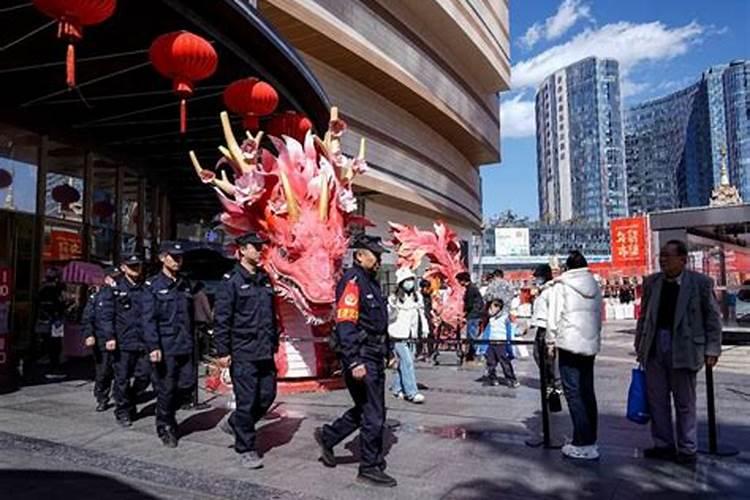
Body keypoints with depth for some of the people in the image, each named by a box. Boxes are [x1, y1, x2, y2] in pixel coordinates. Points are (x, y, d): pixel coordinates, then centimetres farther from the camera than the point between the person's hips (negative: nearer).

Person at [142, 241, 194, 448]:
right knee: (166, 389, 2)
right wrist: (153, 347, -16)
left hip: (185, 346, 5)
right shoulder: (153, 285, -3)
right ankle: (164, 427, 19)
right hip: (165, 347, -5)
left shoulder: (185, 285, 14)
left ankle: (169, 418, 30)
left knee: (182, 386, 7)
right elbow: (149, 319, -9)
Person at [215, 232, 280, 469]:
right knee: (246, 401, 0)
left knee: (267, 396, 11)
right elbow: (222, 319, -9)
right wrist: (223, 351, -12)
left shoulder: (265, 279, 13)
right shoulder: (231, 281, -7)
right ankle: (246, 450, 16)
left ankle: (234, 423, 35)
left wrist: (274, 342, 17)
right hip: (243, 352, -7)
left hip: (265, 352, 7)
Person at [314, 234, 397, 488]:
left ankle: (328, 436, 34)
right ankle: (370, 467, 16)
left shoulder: (371, 282, 15)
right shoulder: (352, 281, -15)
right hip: (361, 358, -10)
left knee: (365, 409, 19)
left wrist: (387, 353, 22)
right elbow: (345, 324, -23)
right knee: (374, 415, 0)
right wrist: (354, 362, -27)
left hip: (374, 356, 10)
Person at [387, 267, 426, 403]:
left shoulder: (417, 297, 8)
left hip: (411, 336, 6)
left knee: (403, 363, 12)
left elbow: (421, 313, 16)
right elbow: (389, 317, -13)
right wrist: (393, 306, -31)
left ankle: (396, 388, 26)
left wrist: (425, 328, 5)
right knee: (407, 362, -11)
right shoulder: (394, 298, -9)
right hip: (398, 336, -6)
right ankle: (411, 392, -7)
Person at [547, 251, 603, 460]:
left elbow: (554, 317, -8)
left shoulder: (562, 286, -6)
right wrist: (594, 336, 19)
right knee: (587, 392, 13)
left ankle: (582, 444, -3)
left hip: (569, 344, -6)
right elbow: (599, 316, 12)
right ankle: (590, 440, 20)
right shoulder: (595, 286, 10)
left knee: (573, 393, -2)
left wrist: (551, 342, 1)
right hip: (590, 345, 6)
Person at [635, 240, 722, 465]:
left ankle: (687, 449, 22)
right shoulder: (652, 282, 7)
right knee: (656, 400, 10)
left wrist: (712, 349, -5)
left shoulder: (701, 283, -4)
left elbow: (713, 318, -1)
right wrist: (640, 345, 11)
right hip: (655, 348, 4)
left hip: (683, 349, -4)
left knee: (685, 402, 8)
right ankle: (663, 444, 24)